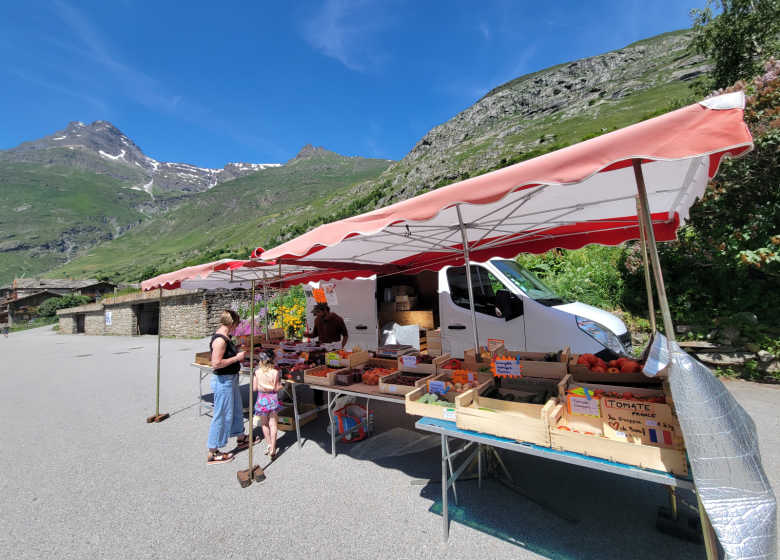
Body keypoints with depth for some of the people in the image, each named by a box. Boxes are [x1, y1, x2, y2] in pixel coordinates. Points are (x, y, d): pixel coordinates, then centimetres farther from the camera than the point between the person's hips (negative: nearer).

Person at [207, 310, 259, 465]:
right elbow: (216, 363, -29)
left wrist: (238, 353, 10)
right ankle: (212, 453, 18)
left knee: (237, 409, 23)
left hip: (231, 379, 10)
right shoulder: (220, 339, -24)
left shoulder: (225, 337, 7)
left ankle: (241, 439, 42)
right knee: (222, 416, 3)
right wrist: (236, 358, -21)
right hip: (223, 381, -10)